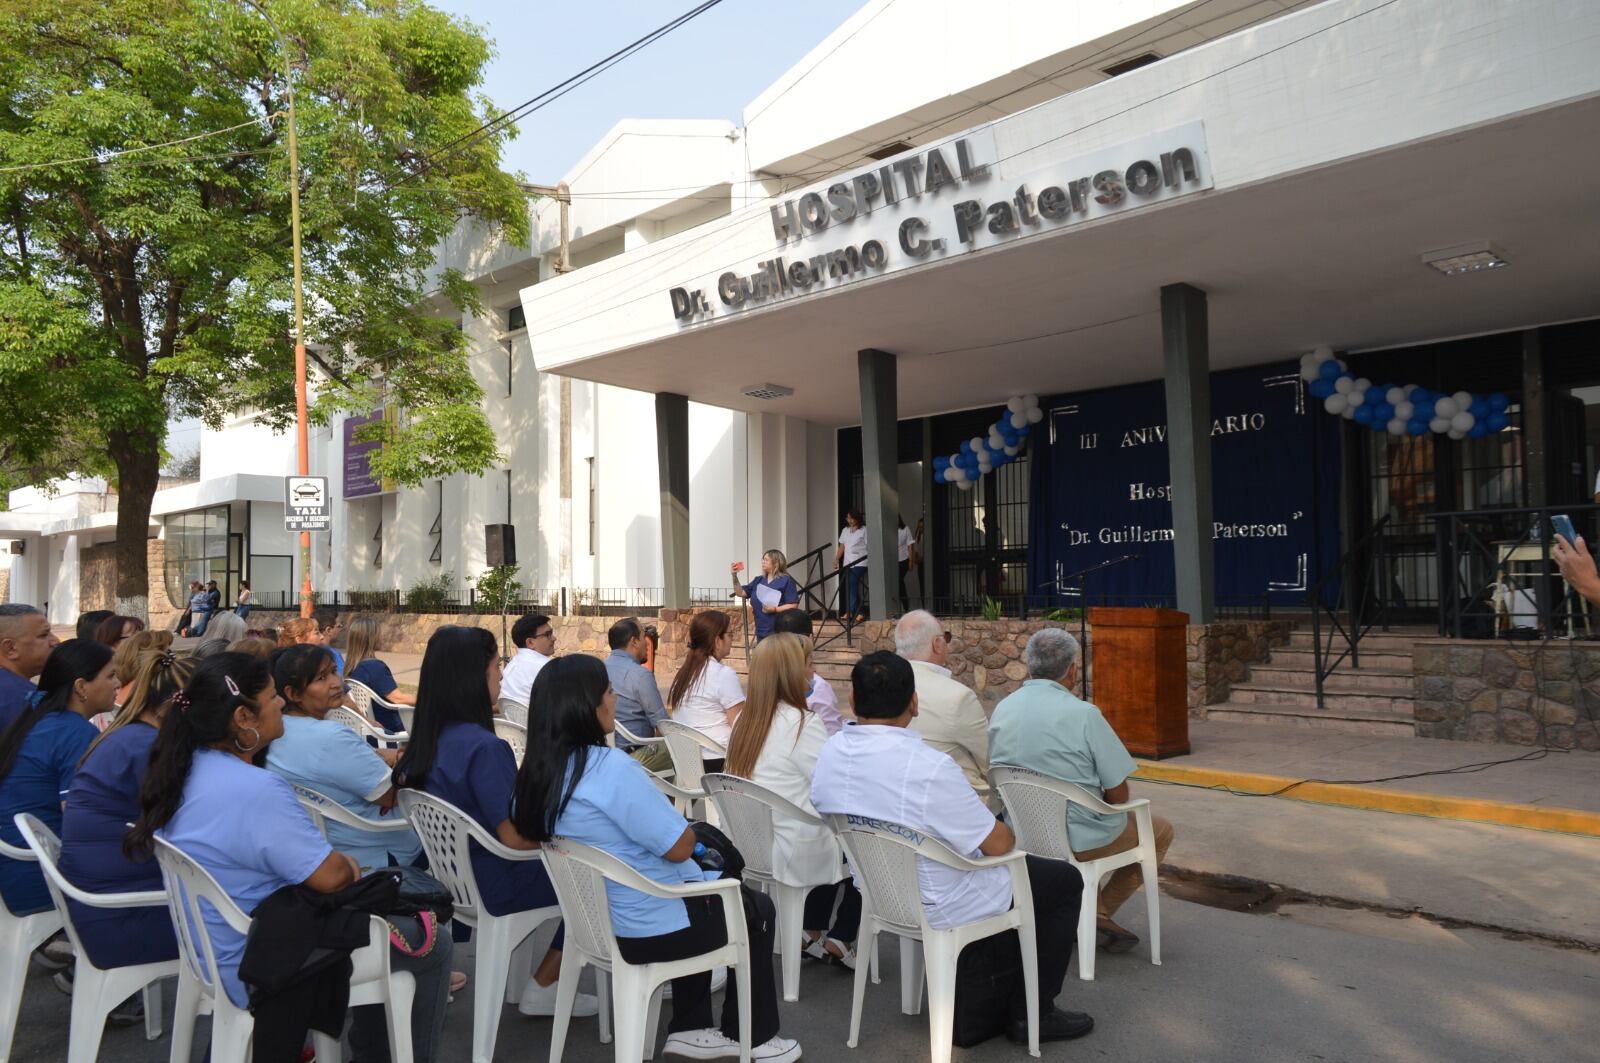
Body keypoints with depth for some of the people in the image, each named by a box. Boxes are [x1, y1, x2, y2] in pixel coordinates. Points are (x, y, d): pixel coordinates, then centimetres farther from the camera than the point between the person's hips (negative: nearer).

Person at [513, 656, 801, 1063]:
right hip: (652, 927, -8)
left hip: (595, 917, 8)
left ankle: (689, 1029, 32)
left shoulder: (539, 771, -2)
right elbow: (679, 846, -23)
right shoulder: (611, 768, -29)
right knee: (758, 910, 18)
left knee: (709, 886, 32)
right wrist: (687, 828, -1)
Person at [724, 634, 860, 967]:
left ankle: (813, 932, 29)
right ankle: (840, 940, 19)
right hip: (791, 852, -7)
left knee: (833, 835, 28)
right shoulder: (803, 724, -21)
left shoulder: (746, 719, 3)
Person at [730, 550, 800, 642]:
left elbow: (793, 606, -12)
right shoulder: (758, 580, 15)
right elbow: (740, 593, 13)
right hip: (761, 632, 7)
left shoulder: (786, 581, -6)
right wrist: (735, 576, 0)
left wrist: (774, 609, -23)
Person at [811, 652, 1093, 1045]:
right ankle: (1032, 1013, 17)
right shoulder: (929, 767, -32)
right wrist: (1007, 832, 4)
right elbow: (998, 844, -21)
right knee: (1066, 880, 11)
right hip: (937, 907, -7)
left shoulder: (829, 754, -10)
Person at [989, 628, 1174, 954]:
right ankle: (1100, 912, 14)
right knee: (1161, 831, 20)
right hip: (1076, 838, -7)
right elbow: (1118, 793, -15)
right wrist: (1105, 805, 8)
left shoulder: (1002, 709, -3)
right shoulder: (1083, 714, -20)